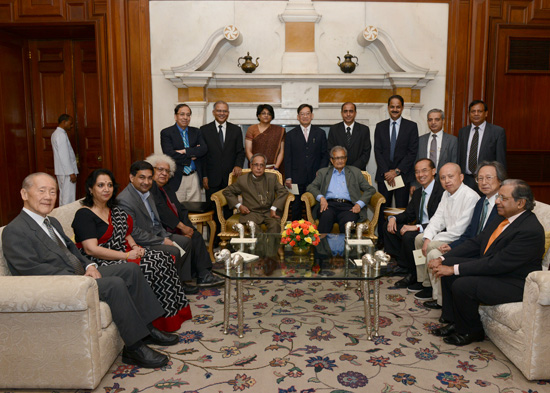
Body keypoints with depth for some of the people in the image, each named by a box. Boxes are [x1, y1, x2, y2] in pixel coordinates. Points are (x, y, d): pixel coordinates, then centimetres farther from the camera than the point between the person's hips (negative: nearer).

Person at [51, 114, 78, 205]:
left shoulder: (55, 134, 15)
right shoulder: (61, 135, -16)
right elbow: (64, 156, -21)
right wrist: (71, 173, -20)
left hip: (61, 171, 10)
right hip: (66, 171, -10)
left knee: (63, 195, 15)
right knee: (69, 198, -8)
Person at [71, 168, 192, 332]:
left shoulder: (114, 210, 16)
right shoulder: (84, 215, -9)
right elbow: (91, 249, -19)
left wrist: (135, 246, 0)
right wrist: (126, 256, -20)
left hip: (125, 253, 8)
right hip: (102, 263, -8)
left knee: (164, 259, -12)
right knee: (147, 268, -28)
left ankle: (170, 313, -8)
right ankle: (152, 321, -14)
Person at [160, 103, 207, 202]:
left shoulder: (196, 132, 13)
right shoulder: (166, 133, 0)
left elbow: (204, 149, -3)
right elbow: (169, 154, -13)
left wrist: (185, 151, -15)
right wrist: (192, 155, -7)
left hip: (194, 178, 4)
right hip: (177, 179, -3)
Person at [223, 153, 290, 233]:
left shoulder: (272, 177, 14)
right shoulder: (242, 180, 10)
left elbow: (283, 191, 7)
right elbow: (227, 191, 17)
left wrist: (274, 208, -6)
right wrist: (239, 206, 3)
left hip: (269, 212, 1)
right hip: (251, 212, -1)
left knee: (275, 224, -33)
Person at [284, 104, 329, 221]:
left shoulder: (320, 133, 10)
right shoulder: (291, 134, 9)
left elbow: (325, 155, 10)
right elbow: (287, 158, 5)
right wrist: (288, 177, -2)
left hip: (315, 178, 0)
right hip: (297, 178, 0)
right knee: (296, 206, 2)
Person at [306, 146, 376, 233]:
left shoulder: (355, 172, 22)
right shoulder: (323, 172, 25)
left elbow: (370, 190, 16)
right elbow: (311, 187, 14)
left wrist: (359, 204, -3)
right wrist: (321, 197, -8)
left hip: (348, 206, 0)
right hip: (329, 204, 0)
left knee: (347, 222, -35)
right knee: (326, 216, -36)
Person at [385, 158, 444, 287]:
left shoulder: (442, 191, -19)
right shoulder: (418, 192, 11)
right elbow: (409, 214, 18)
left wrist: (418, 227, -32)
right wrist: (393, 218, -3)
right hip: (420, 228, 10)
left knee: (408, 236, -33)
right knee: (388, 227, 4)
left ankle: (414, 273, -11)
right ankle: (403, 265, 8)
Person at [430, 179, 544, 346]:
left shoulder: (531, 230, -25)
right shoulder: (503, 217, 4)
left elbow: (497, 264, -29)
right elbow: (475, 243, 6)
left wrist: (454, 269, -27)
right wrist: (443, 259, -4)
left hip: (514, 284, -10)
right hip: (489, 267, 10)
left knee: (462, 285, -26)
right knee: (449, 264, 0)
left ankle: (471, 332, 3)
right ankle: (455, 322, 10)